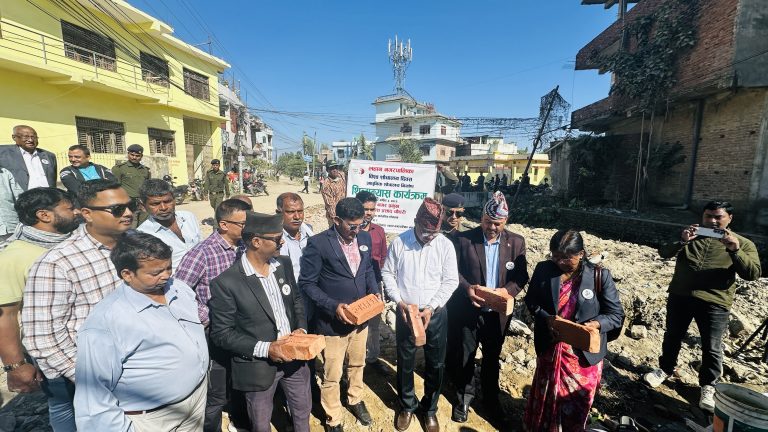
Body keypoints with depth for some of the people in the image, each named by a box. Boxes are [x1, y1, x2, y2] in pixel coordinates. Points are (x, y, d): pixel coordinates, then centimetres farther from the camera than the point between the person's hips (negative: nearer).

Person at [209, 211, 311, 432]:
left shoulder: (284, 264, -6)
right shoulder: (226, 282, -23)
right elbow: (221, 334, -16)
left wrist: (301, 328, -7)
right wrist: (264, 348, -22)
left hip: (294, 356, 4)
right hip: (258, 366, -4)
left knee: (303, 410, 26)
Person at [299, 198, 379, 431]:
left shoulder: (365, 238, -3)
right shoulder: (318, 243, -20)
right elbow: (307, 283, -15)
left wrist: (375, 292, -4)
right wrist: (333, 306, -23)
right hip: (332, 321, -5)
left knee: (357, 364, 26)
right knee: (332, 375, 13)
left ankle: (355, 400, 53)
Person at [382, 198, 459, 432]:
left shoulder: (446, 245, -10)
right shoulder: (399, 242, -9)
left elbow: (450, 281, -6)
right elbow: (388, 273, 0)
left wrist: (431, 308, -14)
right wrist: (399, 301, -11)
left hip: (436, 314, 0)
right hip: (405, 312, 0)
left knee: (435, 364, 13)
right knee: (405, 362, 15)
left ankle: (430, 408, 38)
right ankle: (407, 405, 40)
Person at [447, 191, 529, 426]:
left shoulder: (516, 242, -4)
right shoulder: (464, 239, -11)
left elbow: (521, 276, -1)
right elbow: (454, 271, -6)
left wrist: (508, 290, -20)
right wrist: (467, 288, -23)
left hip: (497, 313, 2)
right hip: (468, 312, -1)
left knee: (492, 359, 21)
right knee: (464, 357, 17)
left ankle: (491, 399, 44)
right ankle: (465, 396, 41)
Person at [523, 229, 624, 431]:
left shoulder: (600, 275, -14)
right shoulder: (543, 269, -9)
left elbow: (616, 314, -8)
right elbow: (531, 301, 1)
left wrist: (597, 324, -27)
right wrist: (545, 318, -17)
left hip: (583, 353, -1)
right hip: (550, 348, 2)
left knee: (576, 403, 19)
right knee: (545, 398, 22)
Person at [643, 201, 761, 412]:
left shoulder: (743, 243, 3)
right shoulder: (689, 235, 10)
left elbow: (753, 273, -7)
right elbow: (663, 253, -1)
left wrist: (735, 251, -22)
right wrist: (681, 241, -19)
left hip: (715, 303, -2)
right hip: (679, 297, 2)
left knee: (711, 348, 5)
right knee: (672, 337, 14)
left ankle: (708, 387, 23)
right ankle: (665, 369, 33)